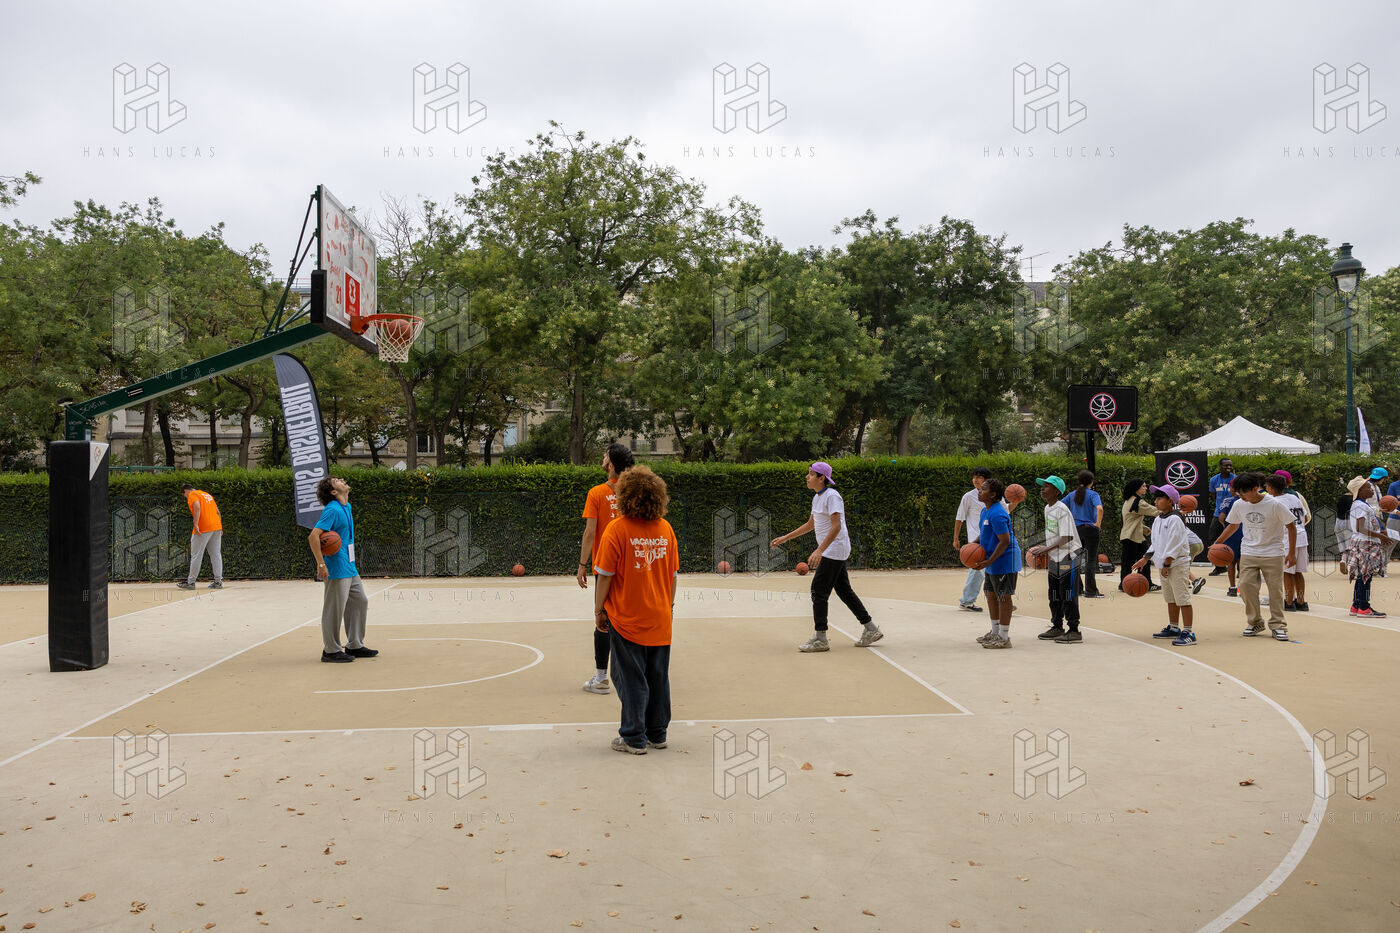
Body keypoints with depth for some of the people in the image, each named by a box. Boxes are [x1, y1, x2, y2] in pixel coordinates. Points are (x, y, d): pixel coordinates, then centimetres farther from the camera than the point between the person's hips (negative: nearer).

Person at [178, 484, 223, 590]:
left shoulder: (192, 495, 0)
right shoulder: (207, 494, 24)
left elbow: (197, 507, -19)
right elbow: (217, 511, 21)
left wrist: (196, 524, -23)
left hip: (203, 529, -7)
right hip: (217, 527, 7)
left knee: (196, 555, 1)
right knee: (216, 554, 7)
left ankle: (190, 582, 6)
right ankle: (218, 581, 5)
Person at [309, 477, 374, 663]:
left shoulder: (347, 507, 13)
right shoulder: (332, 510, -16)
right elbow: (313, 537, -23)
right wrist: (321, 564, -23)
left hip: (349, 567, 10)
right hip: (337, 570, -9)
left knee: (360, 602, 13)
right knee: (335, 609, -1)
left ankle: (355, 646, 23)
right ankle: (330, 651, 9)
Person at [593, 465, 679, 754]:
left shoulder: (617, 528, -13)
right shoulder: (665, 529, 0)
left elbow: (605, 575, -11)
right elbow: (673, 574, 7)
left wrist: (598, 610, -1)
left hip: (626, 621, -4)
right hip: (660, 620, 4)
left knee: (631, 679, 6)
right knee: (658, 677, 14)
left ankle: (634, 738, 12)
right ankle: (657, 734, 24)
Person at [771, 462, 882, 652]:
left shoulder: (832, 496, -16)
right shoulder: (817, 497, 13)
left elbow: (836, 526, -25)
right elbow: (810, 524, 25)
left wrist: (819, 550, -32)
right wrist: (785, 538, 23)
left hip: (834, 549, -9)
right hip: (833, 551, 9)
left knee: (818, 590, -8)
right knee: (844, 590, 11)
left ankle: (820, 639, -4)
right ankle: (871, 630, 19)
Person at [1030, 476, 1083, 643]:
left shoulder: (1062, 510, -18)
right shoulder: (1047, 509, 10)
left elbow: (1067, 537, -24)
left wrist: (1046, 549, -27)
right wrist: (1045, 550, 15)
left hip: (1068, 557, -9)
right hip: (1054, 558, 9)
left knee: (1068, 595, -5)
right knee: (1054, 595, 15)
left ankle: (1074, 631, 1)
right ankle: (1057, 627, 25)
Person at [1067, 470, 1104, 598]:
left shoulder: (1073, 495, 7)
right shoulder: (1093, 494, -9)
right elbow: (1099, 508, -26)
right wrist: (1098, 524, -15)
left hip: (1076, 529, 5)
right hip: (1090, 529, -5)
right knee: (1090, 561, -1)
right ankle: (1090, 591, 0)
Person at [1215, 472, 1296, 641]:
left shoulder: (1274, 504, -13)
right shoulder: (1239, 505, -2)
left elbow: (1291, 527, -5)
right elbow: (1233, 525, 16)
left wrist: (1291, 553, -6)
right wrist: (1218, 542, 8)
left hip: (1273, 553, -3)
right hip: (1248, 553, 3)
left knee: (1275, 589, -3)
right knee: (1245, 585, -7)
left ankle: (1278, 626, 8)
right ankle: (1255, 623, 9)